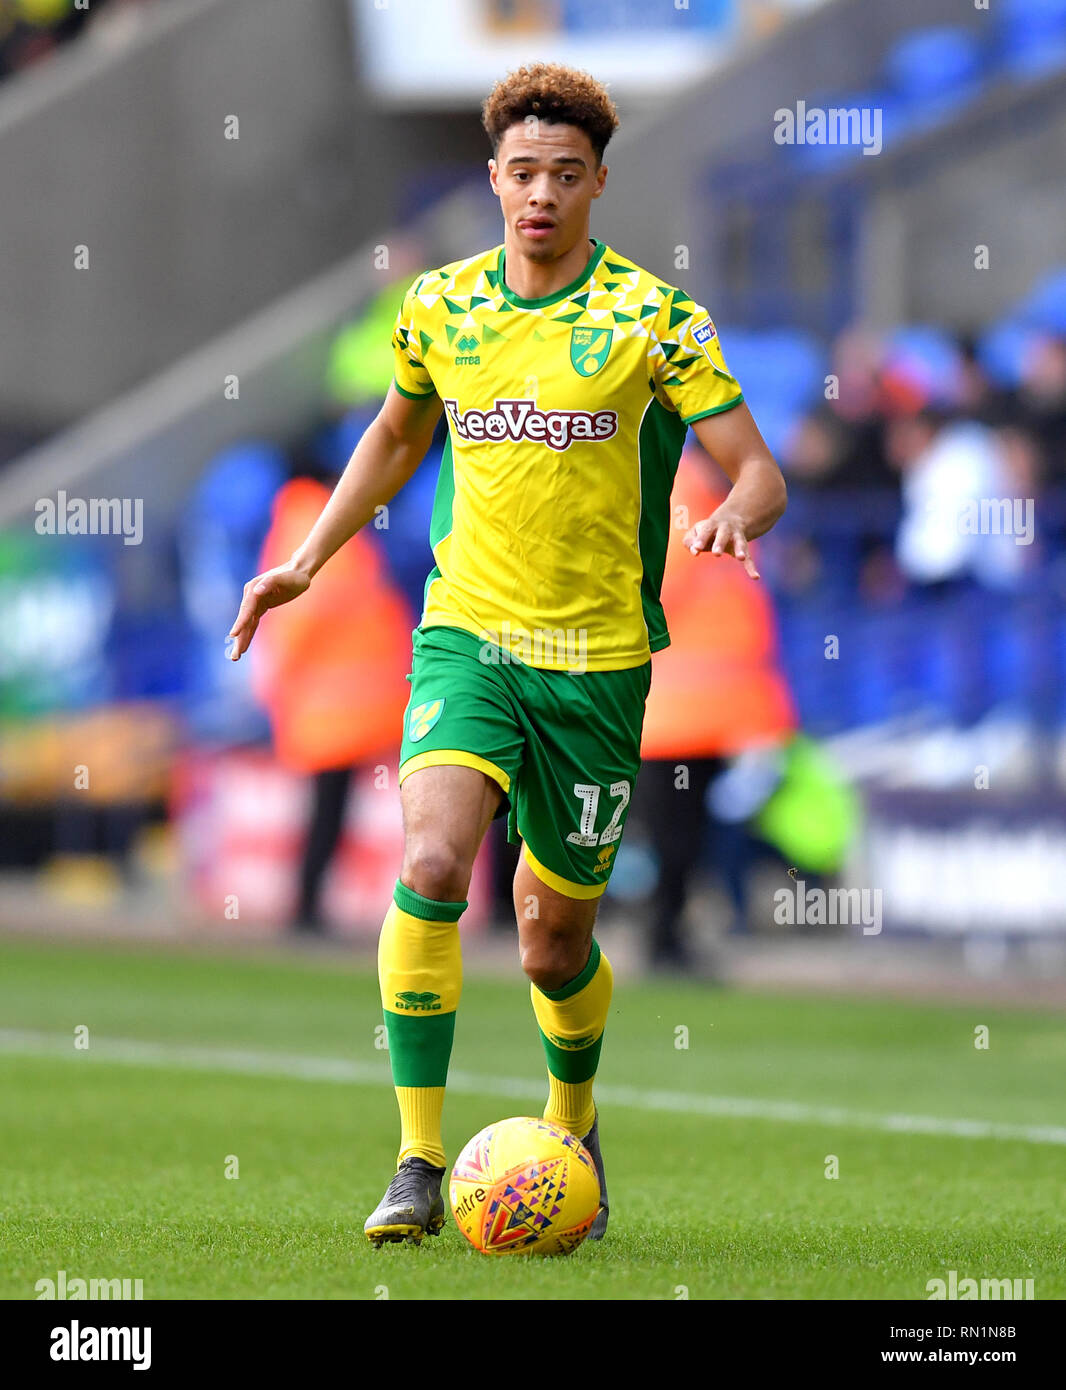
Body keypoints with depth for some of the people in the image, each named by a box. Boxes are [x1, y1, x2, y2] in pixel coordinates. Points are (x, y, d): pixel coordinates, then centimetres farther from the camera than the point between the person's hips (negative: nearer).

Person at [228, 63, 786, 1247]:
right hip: (467, 631, 1)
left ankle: (573, 1119, 40)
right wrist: (306, 561, 18)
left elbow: (758, 470, -6)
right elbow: (396, 436, 24)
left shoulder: (651, 315, -5)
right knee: (430, 862, -24)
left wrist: (733, 517, -28)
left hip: (599, 657, -1)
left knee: (553, 937, 7)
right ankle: (418, 1167, -21)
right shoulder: (438, 307, 4)